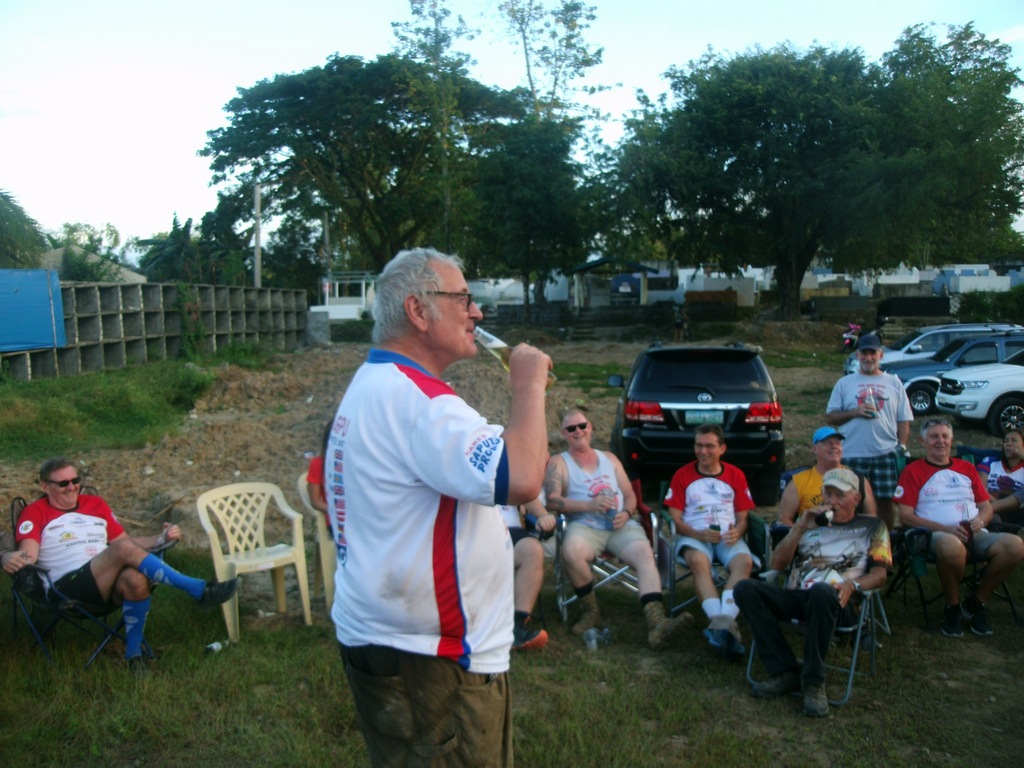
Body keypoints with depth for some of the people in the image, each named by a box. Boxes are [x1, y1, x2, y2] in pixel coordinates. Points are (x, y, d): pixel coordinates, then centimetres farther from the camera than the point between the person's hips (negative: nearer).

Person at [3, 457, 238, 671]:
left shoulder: (95, 504, 21)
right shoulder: (35, 513, 9)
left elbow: (127, 541, 21)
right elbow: (28, 553, -7)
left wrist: (161, 538, 4)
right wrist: (14, 560, -31)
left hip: (108, 583, 4)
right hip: (69, 586, -4)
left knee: (136, 579, -35)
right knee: (124, 548, -31)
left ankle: (133, 650, -18)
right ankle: (199, 590, -31)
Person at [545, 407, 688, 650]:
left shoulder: (609, 458, 25)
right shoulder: (558, 463, 12)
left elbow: (630, 495, 21)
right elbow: (553, 501, -4)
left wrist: (626, 513, -3)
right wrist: (589, 505, -17)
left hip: (622, 525, 3)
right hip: (585, 526, -3)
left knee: (645, 554, -28)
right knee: (571, 551, -37)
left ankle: (657, 623, -43)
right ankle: (591, 610, -13)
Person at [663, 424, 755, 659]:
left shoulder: (735, 475, 15)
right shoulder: (682, 475, 10)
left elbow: (742, 517, 14)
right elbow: (675, 519, 4)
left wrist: (737, 532, -11)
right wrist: (699, 534, -15)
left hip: (728, 536, 2)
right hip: (693, 535, -2)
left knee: (744, 561, -32)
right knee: (698, 559, -37)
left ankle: (722, 623, -45)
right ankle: (723, 623, -45)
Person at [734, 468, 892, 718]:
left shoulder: (872, 527, 20)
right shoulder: (811, 523, 26)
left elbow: (880, 574, 7)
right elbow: (777, 563, 17)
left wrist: (853, 584, -15)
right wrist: (800, 527, 6)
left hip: (836, 603, -4)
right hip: (795, 597, 4)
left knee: (821, 591, -41)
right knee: (746, 588, -24)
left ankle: (813, 681, -26)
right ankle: (785, 671, -24)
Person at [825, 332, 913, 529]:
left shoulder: (894, 383, 11)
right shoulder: (844, 383, 8)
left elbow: (903, 420, 10)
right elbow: (830, 417, 5)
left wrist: (902, 446, -2)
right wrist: (855, 412, -10)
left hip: (886, 454, 1)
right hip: (852, 455, -1)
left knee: (886, 501, 5)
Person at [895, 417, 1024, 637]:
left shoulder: (967, 468, 23)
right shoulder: (913, 471, 7)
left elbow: (987, 506, 21)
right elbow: (905, 516, -2)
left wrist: (980, 520, -4)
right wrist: (945, 529, -14)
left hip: (975, 535, 5)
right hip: (937, 535, -5)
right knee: (952, 547, -42)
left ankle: (975, 604, -4)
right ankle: (952, 608, -12)